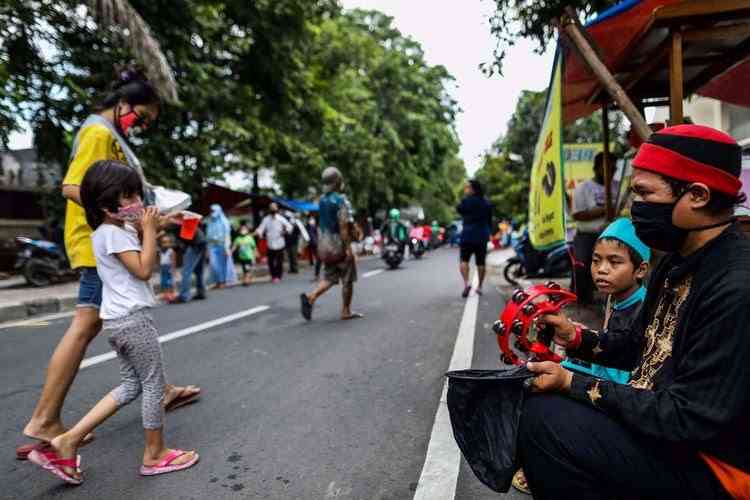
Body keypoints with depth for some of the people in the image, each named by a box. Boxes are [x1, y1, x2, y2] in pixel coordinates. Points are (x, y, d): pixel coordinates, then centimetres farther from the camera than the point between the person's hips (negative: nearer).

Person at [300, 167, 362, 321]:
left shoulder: (322, 200, 8)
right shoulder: (341, 200, -16)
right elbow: (344, 226, -21)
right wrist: (348, 247, -21)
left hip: (325, 245, 7)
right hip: (340, 245, -7)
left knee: (329, 278, 13)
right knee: (347, 280, 7)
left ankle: (310, 297, -9)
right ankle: (346, 311, 14)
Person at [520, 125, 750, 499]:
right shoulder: (678, 261, 6)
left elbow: (689, 418, -27)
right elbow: (641, 343, 16)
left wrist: (573, 384, -22)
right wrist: (576, 336, -1)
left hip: (707, 466, -9)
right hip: (659, 423, 9)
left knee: (543, 419, -22)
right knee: (536, 398, 7)